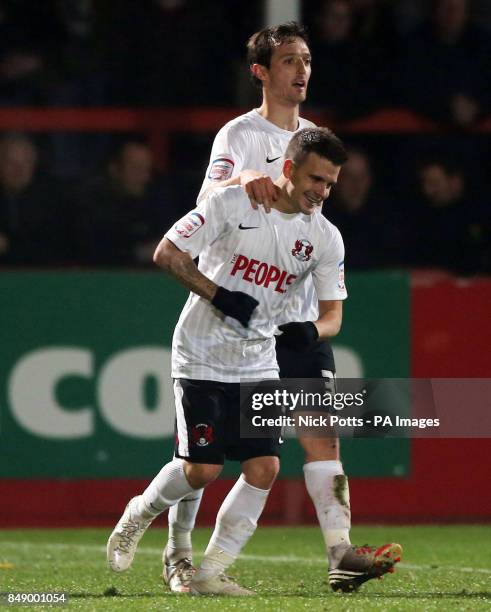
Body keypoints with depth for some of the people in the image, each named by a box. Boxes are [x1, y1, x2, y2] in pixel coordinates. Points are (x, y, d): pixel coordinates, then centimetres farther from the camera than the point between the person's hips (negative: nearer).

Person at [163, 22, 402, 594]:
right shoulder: (239, 135, -5)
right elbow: (204, 204, -22)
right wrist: (241, 179, -42)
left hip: (300, 312, 5)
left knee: (321, 429, -6)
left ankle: (341, 553, -13)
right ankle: (177, 553, 12)